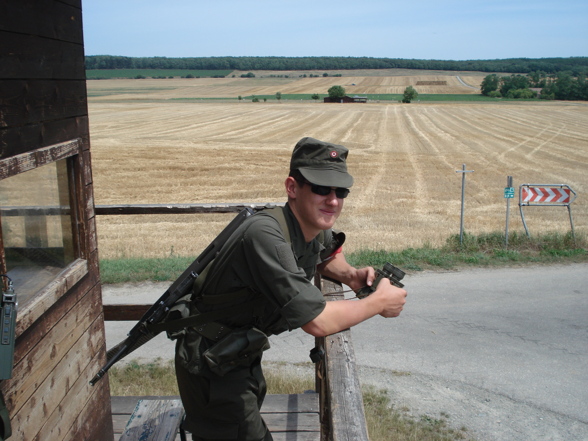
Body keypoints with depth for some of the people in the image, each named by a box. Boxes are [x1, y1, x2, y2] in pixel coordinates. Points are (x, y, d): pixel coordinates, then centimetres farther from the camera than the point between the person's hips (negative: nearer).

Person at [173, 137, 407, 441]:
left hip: (243, 355, 8)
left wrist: (351, 275, -1)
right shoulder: (266, 233, -32)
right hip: (212, 366, -8)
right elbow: (317, 322, -32)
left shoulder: (314, 227, -5)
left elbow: (327, 255, 21)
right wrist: (379, 303, -18)